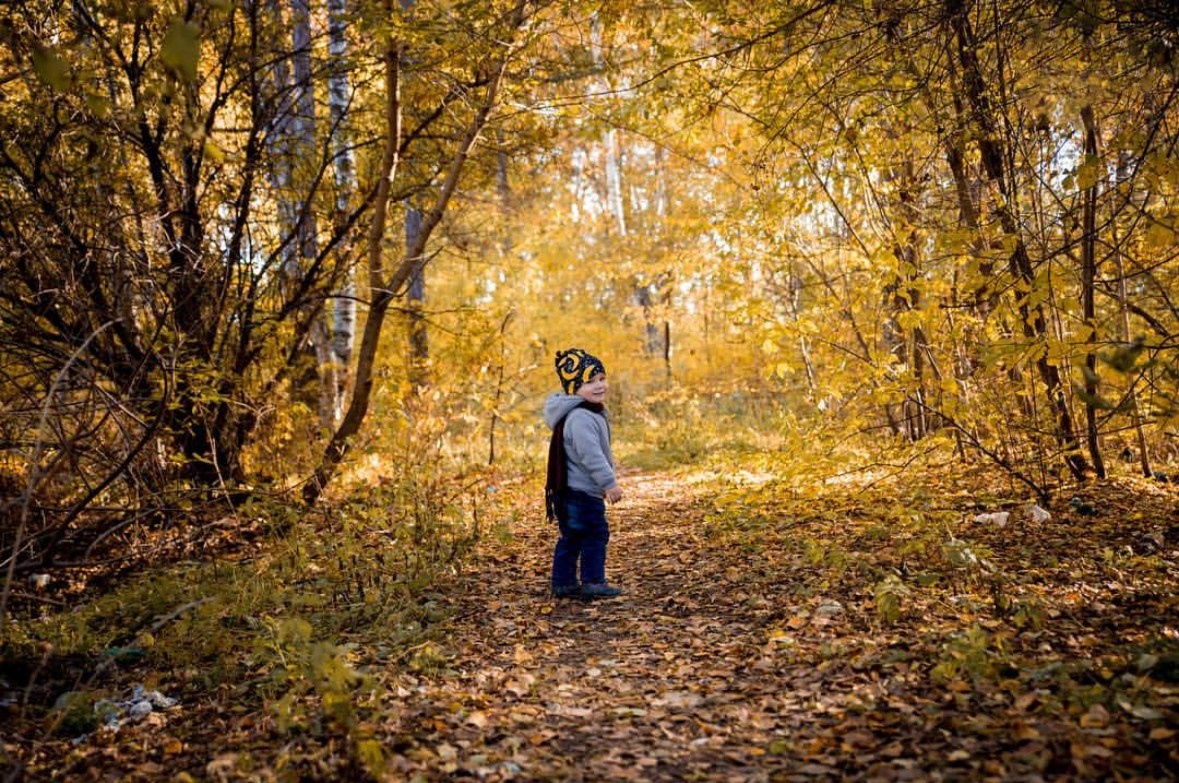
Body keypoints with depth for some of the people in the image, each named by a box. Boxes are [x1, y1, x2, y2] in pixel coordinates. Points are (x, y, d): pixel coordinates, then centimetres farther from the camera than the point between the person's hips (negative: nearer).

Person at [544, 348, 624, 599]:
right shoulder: (579, 418, -22)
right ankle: (592, 582, 5)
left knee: (572, 538, 14)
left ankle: (564, 583, 21)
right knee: (595, 534, -3)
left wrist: (604, 484, 28)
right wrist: (609, 482, -26)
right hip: (580, 491, -11)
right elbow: (591, 456, -28)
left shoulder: (591, 413, 15)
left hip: (572, 491, 11)